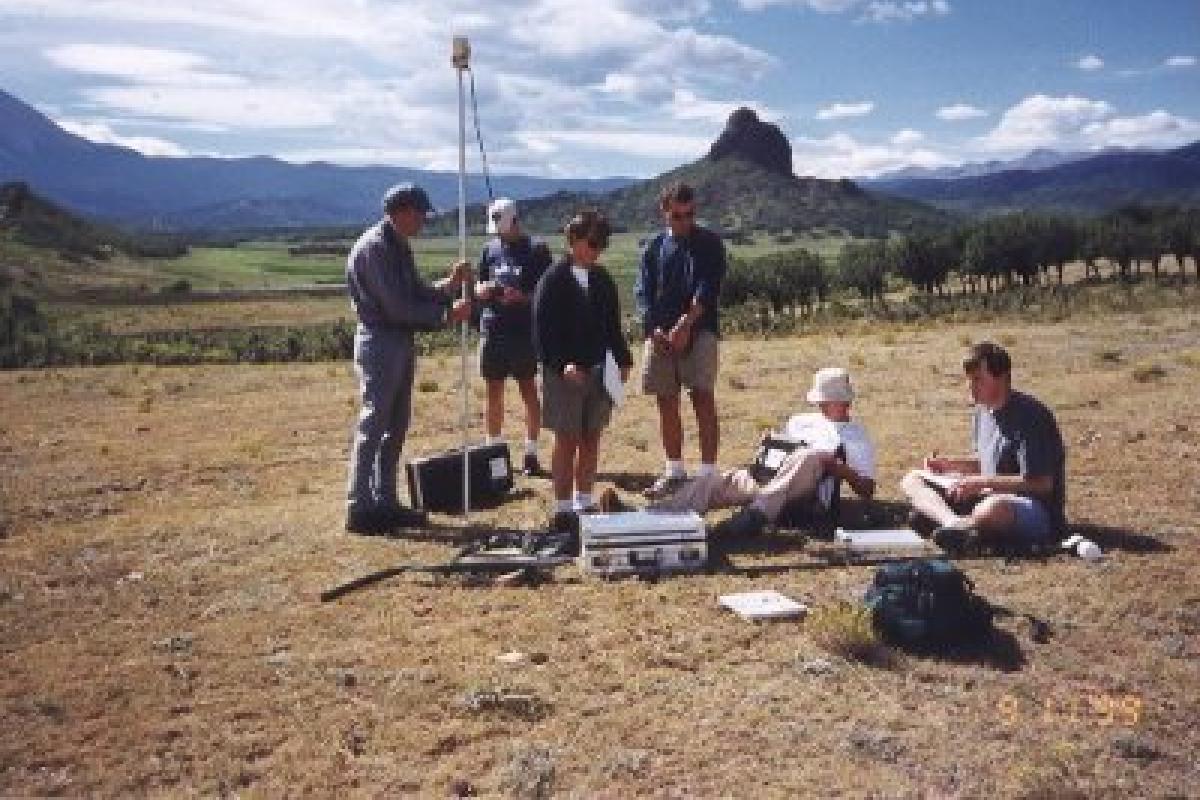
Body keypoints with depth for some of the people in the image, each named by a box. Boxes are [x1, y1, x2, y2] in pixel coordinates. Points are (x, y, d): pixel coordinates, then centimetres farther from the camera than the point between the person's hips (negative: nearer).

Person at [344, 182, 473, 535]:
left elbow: (416, 294, 15)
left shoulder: (398, 247, 15)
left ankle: (385, 502, 21)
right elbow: (397, 307, -20)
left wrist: (449, 285, -1)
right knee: (373, 426, -6)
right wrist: (446, 314, -16)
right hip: (379, 344, -10)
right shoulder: (374, 247, -15)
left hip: (401, 343, 10)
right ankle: (359, 508, 1)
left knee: (396, 427, 12)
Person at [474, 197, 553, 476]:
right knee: (494, 393, 9)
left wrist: (522, 297, -19)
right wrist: (482, 289, -7)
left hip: (524, 332, -4)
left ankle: (531, 453, 9)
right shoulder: (490, 249, 10)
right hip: (492, 330, 4)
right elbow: (479, 288, 17)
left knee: (529, 391, 1)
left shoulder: (536, 249, -2)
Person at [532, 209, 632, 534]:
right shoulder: (553, 280, -6)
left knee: (591, 440, 9)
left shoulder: (603, 280, 11)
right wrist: (562, 365, -21)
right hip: (565, 373, -5)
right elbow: (541, 332, -10)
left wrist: (622, 361, 4)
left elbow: (613, 326, 15)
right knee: (567, 441, -1)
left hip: (599, 372, 5)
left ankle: (585, 504, 19)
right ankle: (562, 510, 5)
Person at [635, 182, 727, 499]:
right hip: (661, 334, 4)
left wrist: (685, 324, -19)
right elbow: (642, 292, 6)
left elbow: (708, 289, -8)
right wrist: (655, 329, -10)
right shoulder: (655, 247, 13)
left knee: (703, 400, -9)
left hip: (699, 330, -4)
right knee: (667, 403, 6)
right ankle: (674, 471, 16)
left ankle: (708, 472, -7)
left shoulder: (709, 243, 4)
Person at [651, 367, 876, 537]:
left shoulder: (858, 436, 18)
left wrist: (836, 466, -5)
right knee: (710, 483, -22)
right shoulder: (800, 421, 31)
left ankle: (756, 513, -51)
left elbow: (867, 490, 10)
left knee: (811, 456, -37)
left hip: (810, 497, -4)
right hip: (765, 481, 4)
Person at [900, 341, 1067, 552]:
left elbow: (1041, 483, -21)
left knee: (994, 508, -45)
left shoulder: (1030, 416, -17)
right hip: (989, 497, 9)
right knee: (913, 480, 0)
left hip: (1039, 513, -9)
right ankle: (954, 522, -29)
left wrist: (982, 483, -20)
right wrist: (950, 464, 3)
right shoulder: (984, 411, 9)